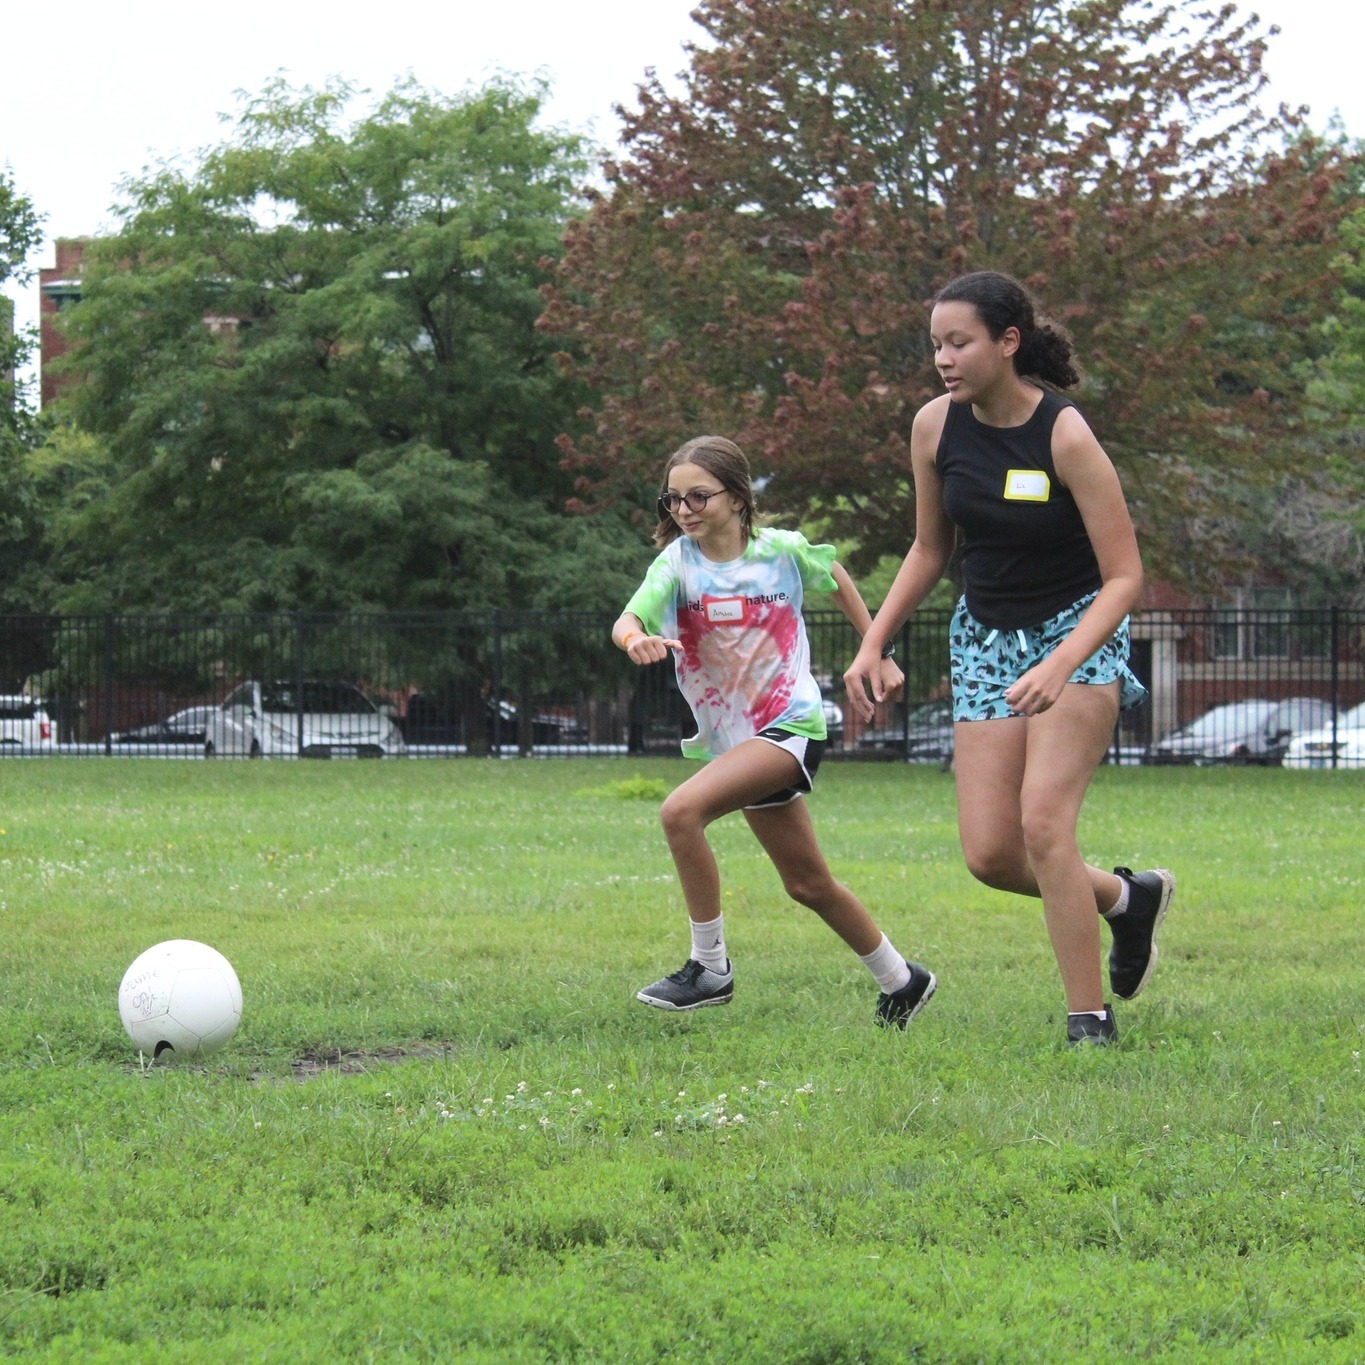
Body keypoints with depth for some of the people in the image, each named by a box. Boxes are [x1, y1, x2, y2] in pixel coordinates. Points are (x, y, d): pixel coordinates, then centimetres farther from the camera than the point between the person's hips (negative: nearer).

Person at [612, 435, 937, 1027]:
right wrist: (636, 640, -48)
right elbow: (625, 622, -24)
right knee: (807, 883, 15)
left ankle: (710, 966, -16)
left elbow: (835, 577, 14)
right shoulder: (677, 562, -7)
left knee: (681, 810, -26)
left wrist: (879, 653, 16)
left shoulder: (783, 551, -8)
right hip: (732, 736, 5)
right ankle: (901, 981, 35)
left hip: (789, 724, -5)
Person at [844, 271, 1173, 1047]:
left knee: (1043, 822, -21)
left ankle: (1092, 1025, -11)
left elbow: (1124, 578, -20)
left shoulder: (1065, 436, -22)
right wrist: (874, 645, 2)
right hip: (987, 638, 5)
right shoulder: (935, 428, -6)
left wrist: (1059, 667, -33)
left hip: (1079, 632, -5)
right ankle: (1128, 898, 24)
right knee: (990, 855, -4)